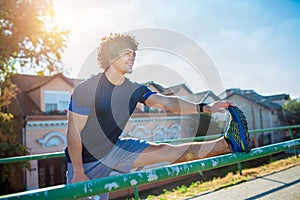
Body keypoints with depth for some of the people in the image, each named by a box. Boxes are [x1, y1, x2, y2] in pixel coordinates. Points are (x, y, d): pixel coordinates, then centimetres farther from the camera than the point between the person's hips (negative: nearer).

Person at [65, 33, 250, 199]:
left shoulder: (134, 89, -4)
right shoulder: (86, 89, -20)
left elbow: (166, 102, -15)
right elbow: (74, 133, -17)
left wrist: (204, 107, -27)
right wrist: (78, 173, -14)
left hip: (115, 148, 4)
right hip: (86, 159, -3)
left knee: (165, 151, -9)